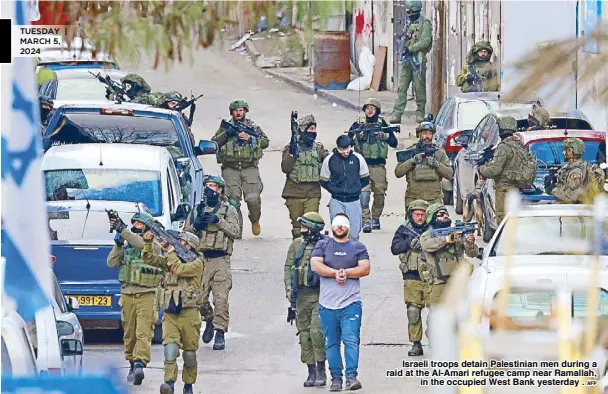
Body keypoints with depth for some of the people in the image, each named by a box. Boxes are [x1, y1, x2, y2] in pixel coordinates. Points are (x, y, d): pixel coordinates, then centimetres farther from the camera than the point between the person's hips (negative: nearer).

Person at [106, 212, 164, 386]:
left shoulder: (154, 245, -1)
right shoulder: (126, 245, 15)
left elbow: (142, 244, -22)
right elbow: (112, 263, 6)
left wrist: (123, 230, -24)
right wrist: (118, 243, -4)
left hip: (146, 295, -5)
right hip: (127, 295, 5)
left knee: (143, 332, -14)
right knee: (129, 334, 10)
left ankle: (140, 365, -25)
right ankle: (132, 365, 21)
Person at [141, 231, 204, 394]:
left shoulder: (196, 263, -3)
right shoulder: (171, 259, 15)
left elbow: (179, 269, -19)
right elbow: (149, 259, 12)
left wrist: (170, 251, -12)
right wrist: (148, 243, -3)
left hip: (188, 314, -3)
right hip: (170, 315, 3)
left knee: (189, 353, 5)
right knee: (170, 347, -16)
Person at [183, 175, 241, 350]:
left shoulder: (229, 210, 10)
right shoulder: (197, 210, 18)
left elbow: (236, 232, -3)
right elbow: (185, 232, 15)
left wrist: (218, 221, -12)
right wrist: (196, 225, -5)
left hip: (220, 260, -3)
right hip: (200, 259, 3)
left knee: (221, 298, -11)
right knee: (199, 298, 0)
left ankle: (220, 333, -9)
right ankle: (209, 320, 27)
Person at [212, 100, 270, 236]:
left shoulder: (253, 127, 13)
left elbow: (265, 142, 5)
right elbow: (214, 143, 5)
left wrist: (249, 138, -8)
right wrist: (226, 134, -9)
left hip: (249, 168, -1)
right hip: (231, 169, 1)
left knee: (253, 198, -13)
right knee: (233, 200, -10)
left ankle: (255, 221, 15)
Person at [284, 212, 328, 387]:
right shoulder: (297, 245, 8)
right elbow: (288, 267, 13)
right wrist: (289, 288, 0)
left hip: (320, 295, -5)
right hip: (302, 295, 5)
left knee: (317, 331, -16)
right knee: (305, 333, 6)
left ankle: (321, 371, -6)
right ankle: (311, 372, 15)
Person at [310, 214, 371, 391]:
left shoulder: (358, 247, 12)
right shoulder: (322, 246, 12)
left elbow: (365, 269, 0)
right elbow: (315, 265, -3)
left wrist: (345, 273, -10)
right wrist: (335, 273, -12)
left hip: (351, 303, -1)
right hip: (327, 303, 1)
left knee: (351, 340, -13)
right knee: (331, 343, 4)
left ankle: (351, 377, -16)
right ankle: (336, 378, 9)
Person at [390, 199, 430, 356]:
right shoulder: (404, 230, 10)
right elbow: (395, 248, 0)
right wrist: (409, 242, -16)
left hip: (430, 277, 0)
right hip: (412, 277, 0)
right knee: (413, 312, -3)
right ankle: (416, 345, 3)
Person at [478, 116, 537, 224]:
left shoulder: (504, 147, -17)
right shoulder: (519, 145, 12)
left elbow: (494, 170, -20)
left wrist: (481, 169, -1)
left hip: (504, 188, -9)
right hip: (516, 189, 9)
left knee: (502, 219, -7)